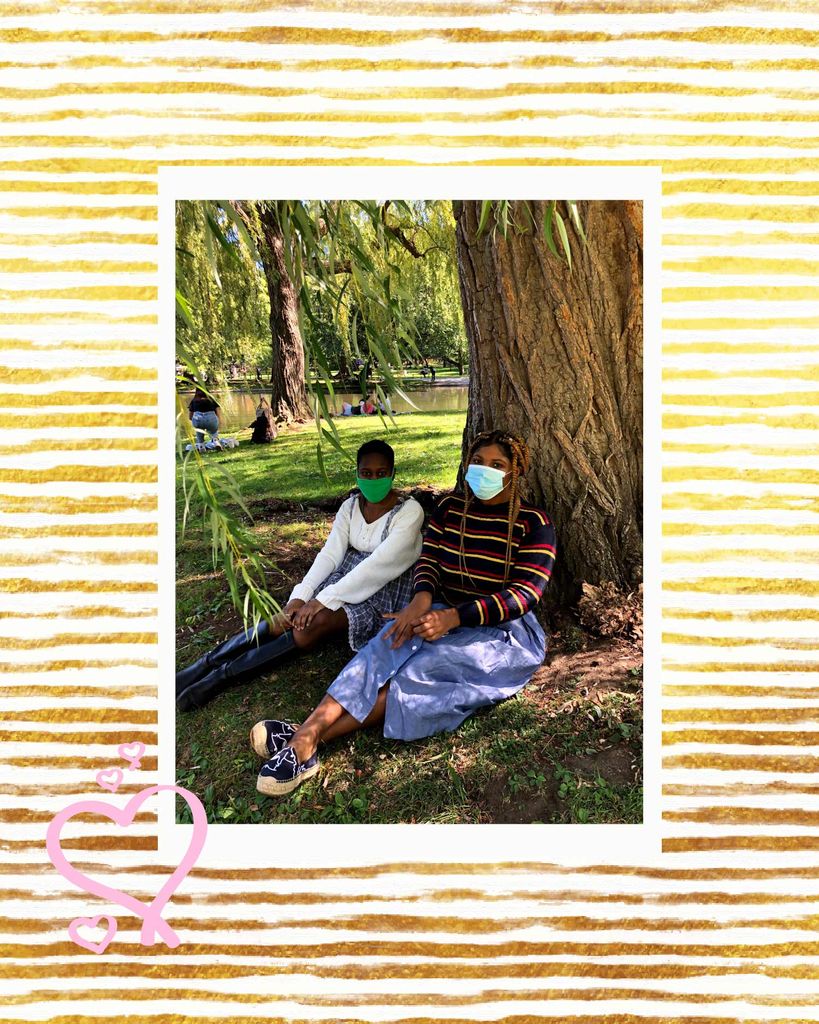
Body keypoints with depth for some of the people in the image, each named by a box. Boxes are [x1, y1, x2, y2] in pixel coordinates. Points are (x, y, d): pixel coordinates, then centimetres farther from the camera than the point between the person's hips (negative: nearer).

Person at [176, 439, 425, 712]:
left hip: (383, 592, -5)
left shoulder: (409, 512, -15)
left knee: (310, 626, -30)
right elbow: (330, 554, -4)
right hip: (346, 578, 5)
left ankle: (221, 676, -25)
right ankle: (206, 664, -18)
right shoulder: (351, 505, 4)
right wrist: (299, 596, -20)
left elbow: (377, 565, -24)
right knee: (284, 621, -21)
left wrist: (323, 600, -26)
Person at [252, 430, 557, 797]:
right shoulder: (450, 508, 8)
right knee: (389, 646, -28)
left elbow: (524, 594, -16)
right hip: (444, 614, 4)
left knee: (421, 669, -29)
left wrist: (451, 617, -28)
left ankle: (307, 742, -34)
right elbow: (429, 559, 2)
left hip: (503, 632, -4)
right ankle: (306, 733, -44)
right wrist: (422, 599, -24)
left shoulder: (533, 523, -7)